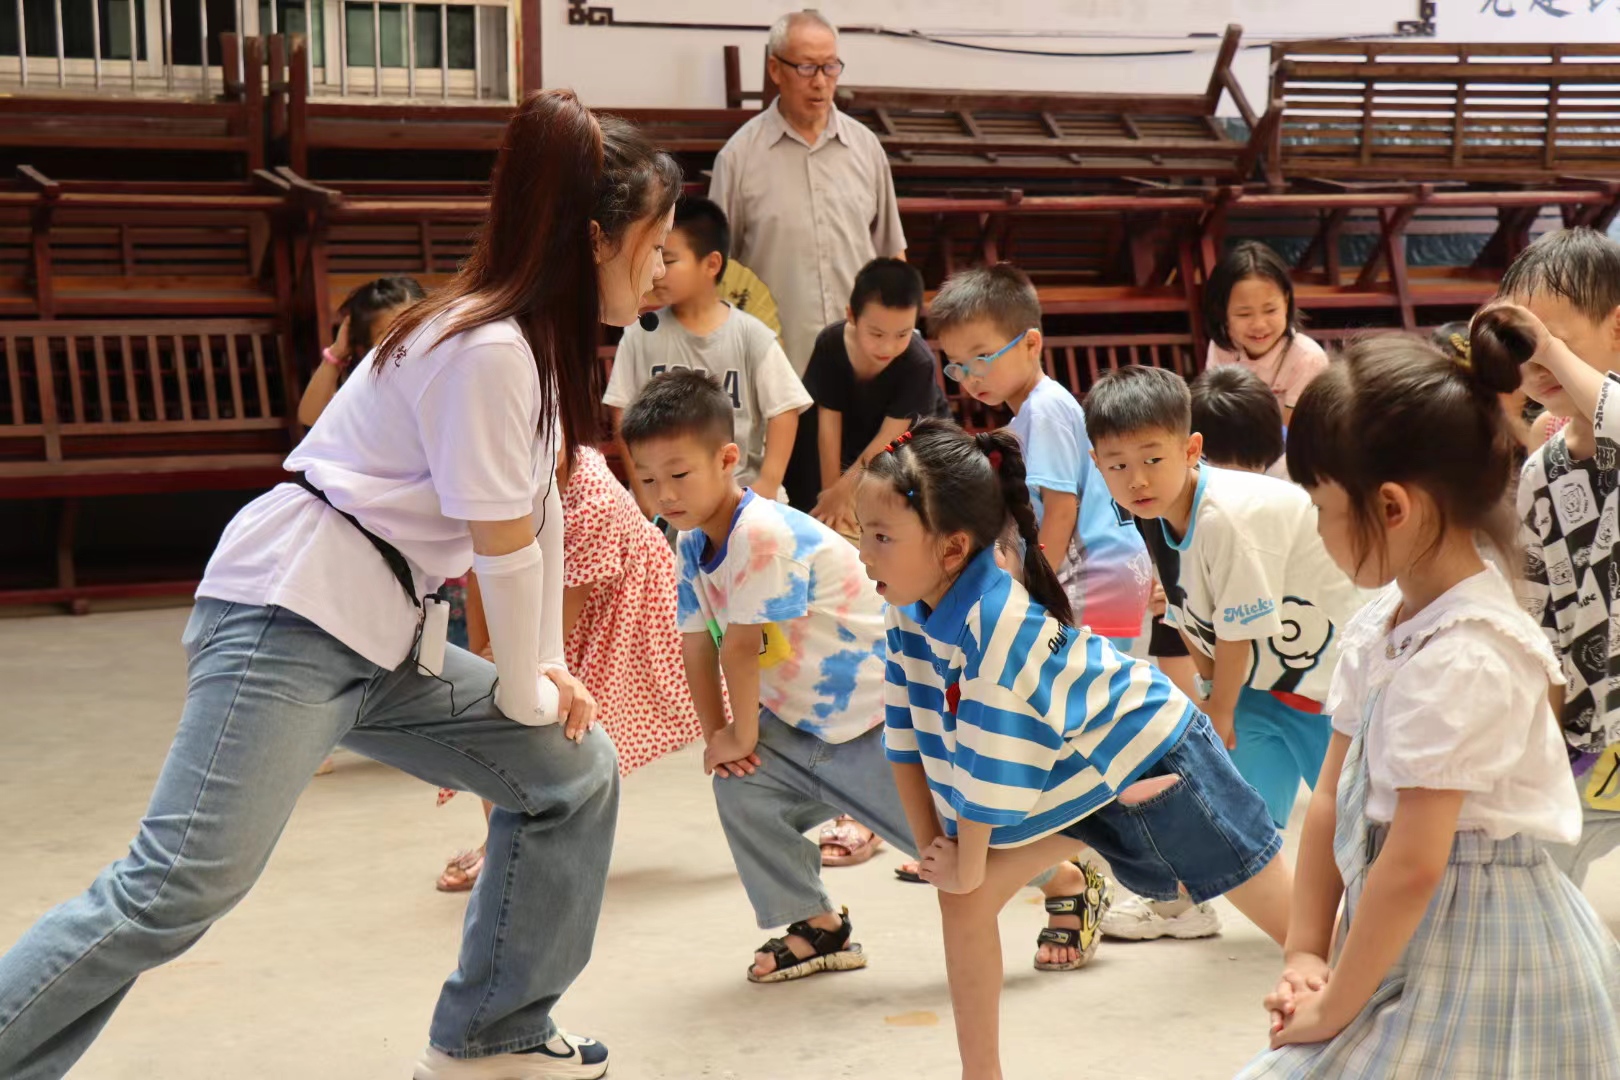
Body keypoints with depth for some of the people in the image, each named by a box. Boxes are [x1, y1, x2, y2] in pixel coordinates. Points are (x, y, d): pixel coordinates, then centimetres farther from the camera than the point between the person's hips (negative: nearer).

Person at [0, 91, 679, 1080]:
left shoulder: (538, 339, 14)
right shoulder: (486, 349, -17)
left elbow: (541, 508, 18)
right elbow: (504, 547, -12)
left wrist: (548, 667, 13)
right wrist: (527, 689, 3)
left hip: (386, 645, 10)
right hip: (289, 623, -10)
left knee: (575, 774, 8)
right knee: (182, 886, -19)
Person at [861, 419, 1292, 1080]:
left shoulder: (998, 627, -36)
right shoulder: (910, 613, -10)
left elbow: (988, 773, -29)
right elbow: (908, 740, -1)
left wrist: (963, 867, -16)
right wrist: (933, 848, -1)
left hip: (1153, 766, -8)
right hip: (1066, 776, 8)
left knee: (1295, 919, 5)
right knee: (965, 899, -2)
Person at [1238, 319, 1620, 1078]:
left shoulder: (1461, 660, -23)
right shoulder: (1378, 626, 3)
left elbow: (1414, 866, -22)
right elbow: (1333, 799, 7)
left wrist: (1330, 1011, -14)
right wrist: (1306, 952, 3)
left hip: (1482, 962, -8)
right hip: (1415, 950, 8)